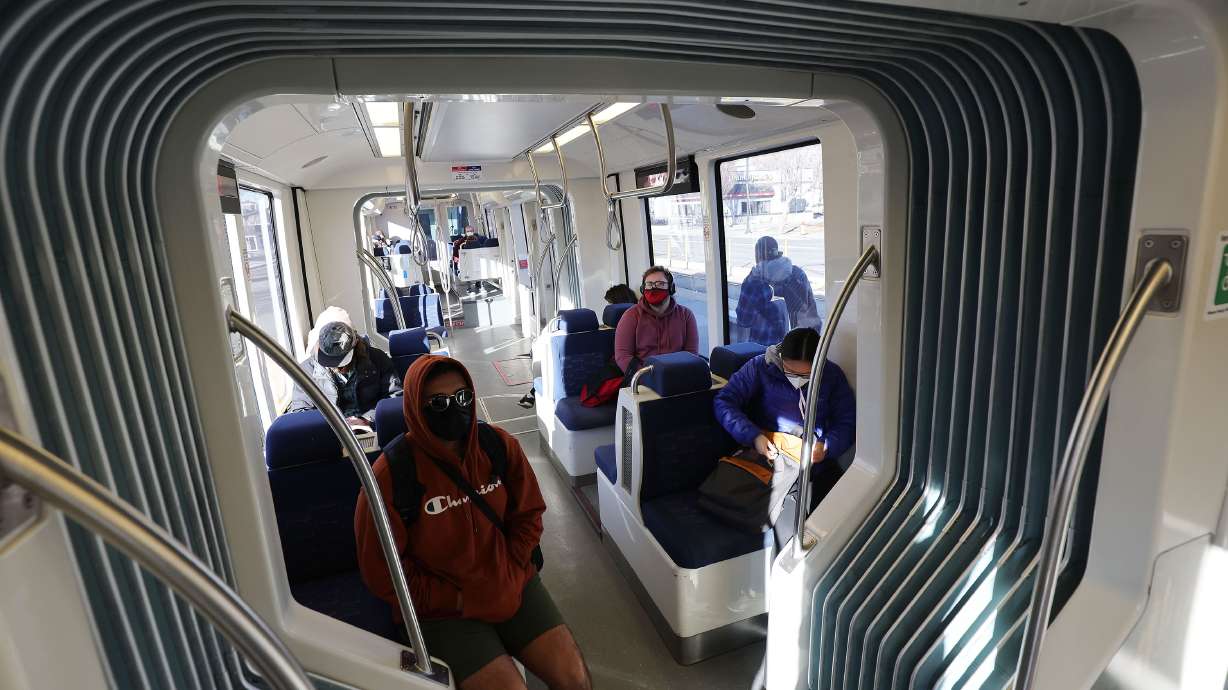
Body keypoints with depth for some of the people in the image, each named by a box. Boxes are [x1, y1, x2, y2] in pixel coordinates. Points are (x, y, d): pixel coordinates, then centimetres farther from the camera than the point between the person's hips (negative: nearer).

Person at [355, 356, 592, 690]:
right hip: (441, 606, -3)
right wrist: (457, 599, -12)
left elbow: (527, 514, 4)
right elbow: (383, 571, -11)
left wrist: (509, 577, -8)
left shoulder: (499, 445, -7)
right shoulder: (391, 474, -18)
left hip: (511, 585, 3)